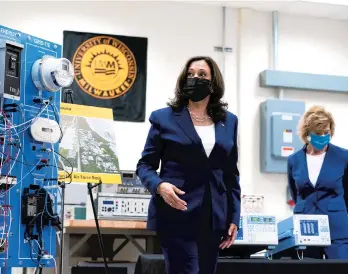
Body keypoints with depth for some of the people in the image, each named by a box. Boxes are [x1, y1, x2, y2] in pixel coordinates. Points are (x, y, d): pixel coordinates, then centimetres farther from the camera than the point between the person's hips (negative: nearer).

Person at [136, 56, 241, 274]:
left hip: (213, 218, 4)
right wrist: (159, 186, -18)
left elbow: (231, 174, 14)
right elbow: (145, 164, 3)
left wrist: (234, 217, 8)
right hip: (177, 215, -4)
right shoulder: (164, 117, 3)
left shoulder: (229, 121, 13)